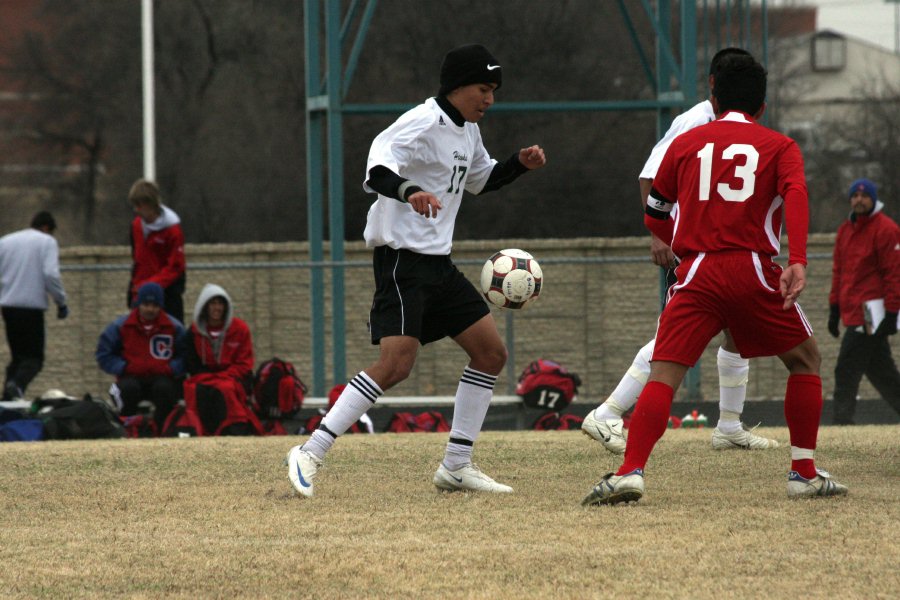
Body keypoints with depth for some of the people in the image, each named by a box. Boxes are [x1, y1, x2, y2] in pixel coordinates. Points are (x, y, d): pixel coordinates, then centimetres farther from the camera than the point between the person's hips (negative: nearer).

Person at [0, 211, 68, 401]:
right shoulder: (47, 242, 2)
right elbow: (51, 274, -10)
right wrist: (61, 302, -2)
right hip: (32, 306, -5)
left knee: (17, 355, 16)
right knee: (34, 356, -2)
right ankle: (17, 385, -30)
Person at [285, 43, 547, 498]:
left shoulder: (466, 130, 14)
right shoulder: (423, 124, -16)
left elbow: (481, 179, 32)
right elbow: (378, 171, -30)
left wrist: (519, 164, 14)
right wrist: (410, 191, -50)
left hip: (438, 263, 10)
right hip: (402, 258, -10)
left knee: (490, 352, 7)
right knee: (396, 362, -21)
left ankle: (456, 466, 14)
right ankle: (310, 452, -16)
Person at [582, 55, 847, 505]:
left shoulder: (685, 143, 18)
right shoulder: (779, 146, 12)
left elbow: (654, 218, 24)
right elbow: (795, 194, -10)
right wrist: (797, 261, -20)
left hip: (696, 272, 1)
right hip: (755, 273, -1)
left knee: (663, 375, -5)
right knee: (805, 361, 20)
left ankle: (630, 472, -25)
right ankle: (804, 474, 16)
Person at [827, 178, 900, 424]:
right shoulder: (845, 229, 16)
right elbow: (838, 271, 21)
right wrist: (835, 307, 17)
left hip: (870, 314, -8)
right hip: (852, 311, 8)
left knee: (847, 371, -13)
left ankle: (842, 423, -12)